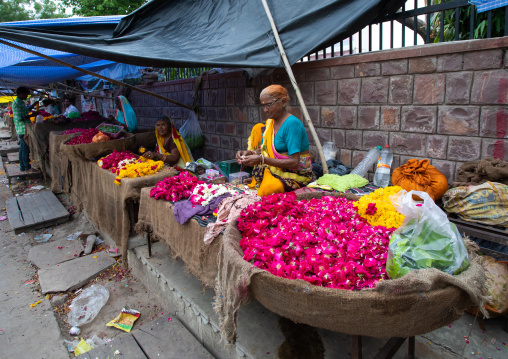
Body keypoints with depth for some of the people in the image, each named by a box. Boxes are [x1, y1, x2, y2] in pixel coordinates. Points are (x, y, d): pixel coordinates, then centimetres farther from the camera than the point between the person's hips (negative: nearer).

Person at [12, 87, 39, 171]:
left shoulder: (21, 102, 13)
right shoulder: (17, 103, -17)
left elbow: (26, 111, 31)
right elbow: (19, 118, -23)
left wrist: (33, 105, 22)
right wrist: (32, 115, -19)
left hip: (24, 129, 10)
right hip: (23, 129, -10)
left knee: (23, 147, 16)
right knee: (25, 148, -3)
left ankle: (22, 166, 25)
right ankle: (26, 166, 5)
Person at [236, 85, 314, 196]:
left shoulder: (292, 123, -21)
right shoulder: (271, 121, 5)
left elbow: (294, 162, -26)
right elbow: (263, 149, 8)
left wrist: (261, 159, -31)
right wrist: (249, 153, -14)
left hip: (296, 174, -8)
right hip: (277, 169, 9)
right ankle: (256, 178, 6)